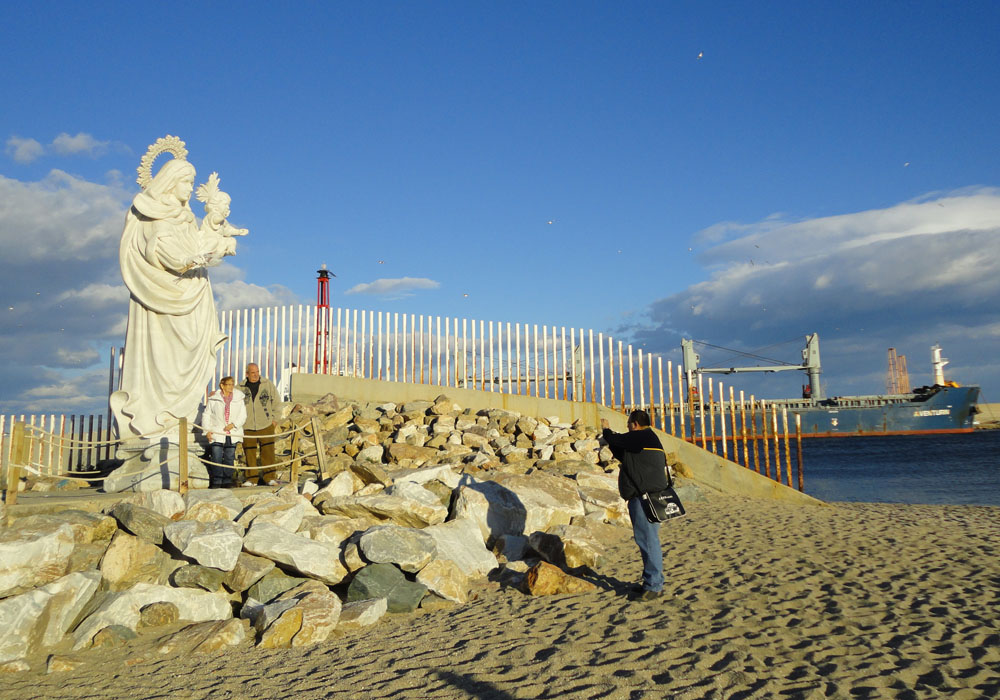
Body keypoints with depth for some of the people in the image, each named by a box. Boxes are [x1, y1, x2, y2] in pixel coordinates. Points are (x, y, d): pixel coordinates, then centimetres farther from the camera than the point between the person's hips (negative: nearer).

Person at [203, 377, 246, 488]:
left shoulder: (238, 398, 4)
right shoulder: (214, 399, 0)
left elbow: (243, 415, 4)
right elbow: (207, 415, 6)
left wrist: (233, 424, -11)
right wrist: (207, 430, -2)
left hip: (232, 434, 2)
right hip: (217, 433, -2)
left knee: (229, 458, 6)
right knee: (216, 458, -6)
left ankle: (227, 481, 15)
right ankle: (216, 482, 3)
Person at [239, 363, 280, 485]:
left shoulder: (268, 384, 2)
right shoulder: (240, 387, 4)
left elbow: (276, 401, 9)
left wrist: (274, 418, 5)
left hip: (266, 425, -1)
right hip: (247, 427, 1)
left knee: (268, 452, -4)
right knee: (249, 454, 5)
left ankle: (269, 478, 1)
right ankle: (251, 479, 15)